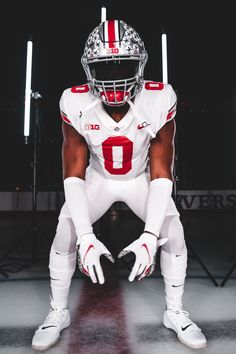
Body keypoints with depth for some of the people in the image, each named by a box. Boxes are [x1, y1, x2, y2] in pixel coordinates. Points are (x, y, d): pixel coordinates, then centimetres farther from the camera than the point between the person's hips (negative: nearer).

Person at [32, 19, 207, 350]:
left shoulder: (159, 101, -27)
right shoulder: (76, 104, -25)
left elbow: (161, 175, -24)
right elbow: (74, 175, -22)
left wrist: (150, 237, -34)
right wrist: (86, 238, -32)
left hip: (142, 179, 0)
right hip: (97, 179, 1)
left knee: (173, 234, -12)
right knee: (65, 235, -11)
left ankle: (175, 312, 16)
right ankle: (58, 312, 17)